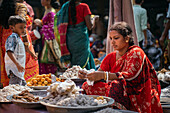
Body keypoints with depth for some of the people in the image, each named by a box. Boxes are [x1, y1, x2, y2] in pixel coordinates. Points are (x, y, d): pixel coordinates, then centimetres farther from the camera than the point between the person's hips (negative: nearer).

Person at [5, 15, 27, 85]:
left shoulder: (18, 38, 20)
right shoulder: (12, 37, -12)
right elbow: (9, 52, -24)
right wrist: (17, 64, -31)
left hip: (20, 70, 10)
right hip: (14, 69, -10)